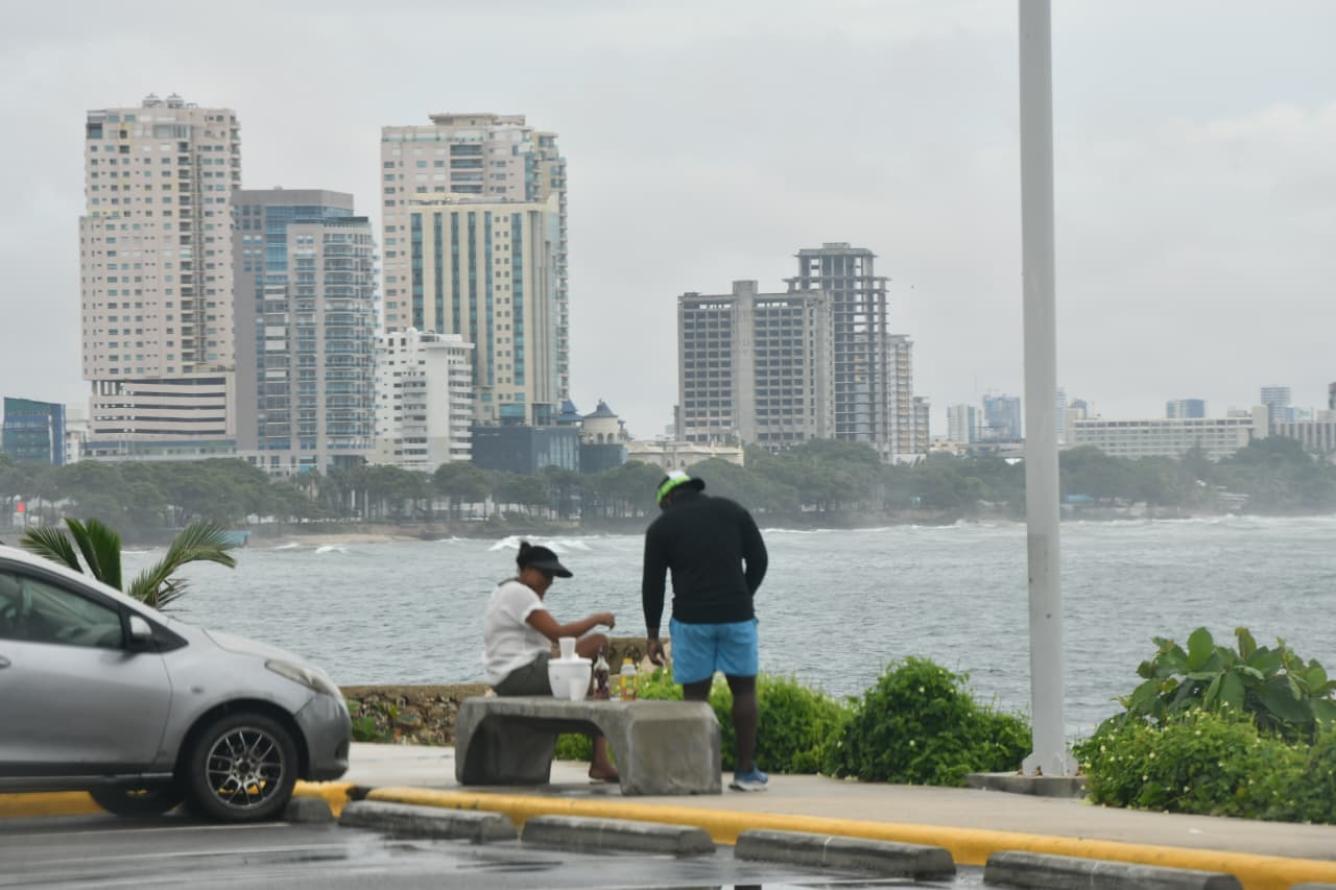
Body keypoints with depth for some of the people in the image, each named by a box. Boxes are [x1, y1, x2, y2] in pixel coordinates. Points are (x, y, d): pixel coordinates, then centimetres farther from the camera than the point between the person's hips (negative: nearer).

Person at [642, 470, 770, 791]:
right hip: (736, 614, 1)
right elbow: (758, 559, 9)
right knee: (744, 688, 10)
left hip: (691, 619, -1)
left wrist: (652, 635, 11)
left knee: (695, 694, 3)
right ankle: (746, 771, 8)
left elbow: (652, 584, 5)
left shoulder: (661, 527, 3)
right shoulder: (731, 511, 8)